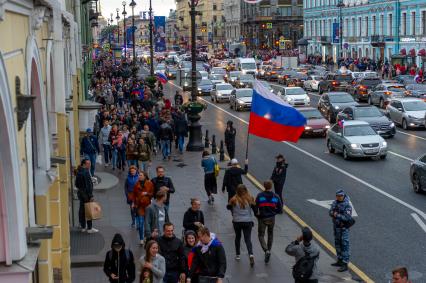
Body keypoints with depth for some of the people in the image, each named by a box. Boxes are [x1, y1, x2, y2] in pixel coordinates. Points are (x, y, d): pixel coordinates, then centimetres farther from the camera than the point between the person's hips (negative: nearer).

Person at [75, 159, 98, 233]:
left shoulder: (79, 172, 9)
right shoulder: (86, 172, -18)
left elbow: (76, 184, 16)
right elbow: (89, 185, -21)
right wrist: (91, 196, -19)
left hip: (80, 192, 9)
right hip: (86, 193, -9)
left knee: (82, 210, 13)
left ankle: (83, 227, 20)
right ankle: (89, 228, -2)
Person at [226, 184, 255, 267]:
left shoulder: (234, 200, -12)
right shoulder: (250, 199, -10)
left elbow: (228, 207, 1)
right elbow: (254, 207, -3)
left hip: (237, 222, 0)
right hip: (248, 222, 0)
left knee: (237, 237, 21)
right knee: (248, 239, 3)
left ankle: (237, 255, 30)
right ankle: (251, 254, -19)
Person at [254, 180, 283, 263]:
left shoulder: (260, 196, -13)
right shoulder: (276, 197, -6)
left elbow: (255, 207, -12)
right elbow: (280, 208, -2)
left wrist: (257, 214, 7)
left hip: (262, 218, -2)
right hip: (272, 219, 3)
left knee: (261, 235, 7)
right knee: (270, 235, 22)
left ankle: (266, 251, -15)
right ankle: (268, 250, 30)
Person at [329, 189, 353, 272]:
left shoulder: (347, 205, -18)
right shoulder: (335, 203, 4)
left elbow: (347, 218, -24)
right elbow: (330, 212, 4)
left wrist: (337, 215, -21)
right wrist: (334, 214, -18)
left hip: (344, 228, -8)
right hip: (336, 227, 8)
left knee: (344, 245, -6)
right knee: (337, 244, 18)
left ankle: (345, 264, -4)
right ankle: (340, 261, 32)